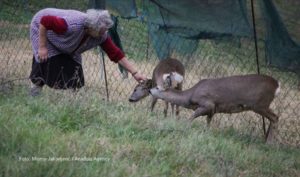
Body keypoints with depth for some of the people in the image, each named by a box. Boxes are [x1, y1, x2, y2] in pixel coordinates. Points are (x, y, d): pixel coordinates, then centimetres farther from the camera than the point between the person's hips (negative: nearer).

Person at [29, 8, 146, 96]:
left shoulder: (101, 36, -25)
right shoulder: (72, 25, -44)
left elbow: (116, 54, -21)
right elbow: (44, 21, -36)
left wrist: (135, 73, -25)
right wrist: (42, 47, -31)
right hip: (41, 27, -6)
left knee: (73, 67, -6)